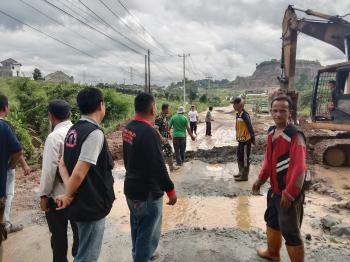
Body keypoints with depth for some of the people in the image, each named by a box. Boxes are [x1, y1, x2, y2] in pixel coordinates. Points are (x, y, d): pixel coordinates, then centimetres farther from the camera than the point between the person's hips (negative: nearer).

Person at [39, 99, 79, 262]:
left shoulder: (54, 137, -19)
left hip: (59, 195, -5)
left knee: (59, 235, 14)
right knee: (78, 230, 20)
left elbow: (49, 169, -20)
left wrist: (44, 195, -7)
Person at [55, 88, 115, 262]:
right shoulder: (95, 133, -23)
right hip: (92, 204, -9)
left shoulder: (73, 130, 6)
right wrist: (68, 196, -10)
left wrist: (69, 191, -6)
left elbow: (63, 164, 6)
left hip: (81, 201, 9)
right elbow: (79, 173, -26)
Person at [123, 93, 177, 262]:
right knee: (148, 233, 8)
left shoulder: (128, 128, 2)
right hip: (148, 192, -9)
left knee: (137, 228, 25)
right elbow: (158, 166, -24)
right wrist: (170, 190, -14)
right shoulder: (149, 132, -26)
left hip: (131, 188, 9)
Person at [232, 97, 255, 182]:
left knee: (245, 158, 1)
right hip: (240, 140, 9)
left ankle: (244, 176, 11)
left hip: (246, 140, -9)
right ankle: (241, 172, 33)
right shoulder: (238, 114, 8)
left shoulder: (244, 115, -20)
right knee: (239, 157, 19)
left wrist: (253, 139, -15)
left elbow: (250, 128, -18)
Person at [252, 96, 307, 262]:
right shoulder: (271, 132, 3)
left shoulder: (295, 136, -22)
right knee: (272, 222, 25)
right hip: (274, 189, 9)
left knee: (290, 232, 4)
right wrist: (261, 179, 14)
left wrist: (289, 193, -22)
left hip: (288, 193, -9)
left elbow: (299, 168, -24)